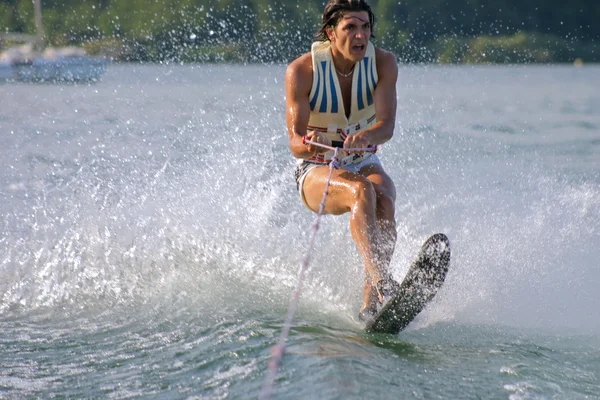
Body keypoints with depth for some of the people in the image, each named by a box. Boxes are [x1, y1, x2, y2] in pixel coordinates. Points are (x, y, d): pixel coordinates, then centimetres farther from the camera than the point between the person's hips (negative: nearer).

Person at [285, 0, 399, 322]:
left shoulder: (383, 63, -11)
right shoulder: (301, 71, -17)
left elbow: (387, 126, -21)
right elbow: (295, 142, -21)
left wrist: (365, 136, -44)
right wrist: (309, 144, -45)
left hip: (365, 164, 3)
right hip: (316, 171, -3)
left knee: (383, 200, -32)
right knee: (361, 192, -36)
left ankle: (370, 303, -35)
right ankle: (382, 283, -50)